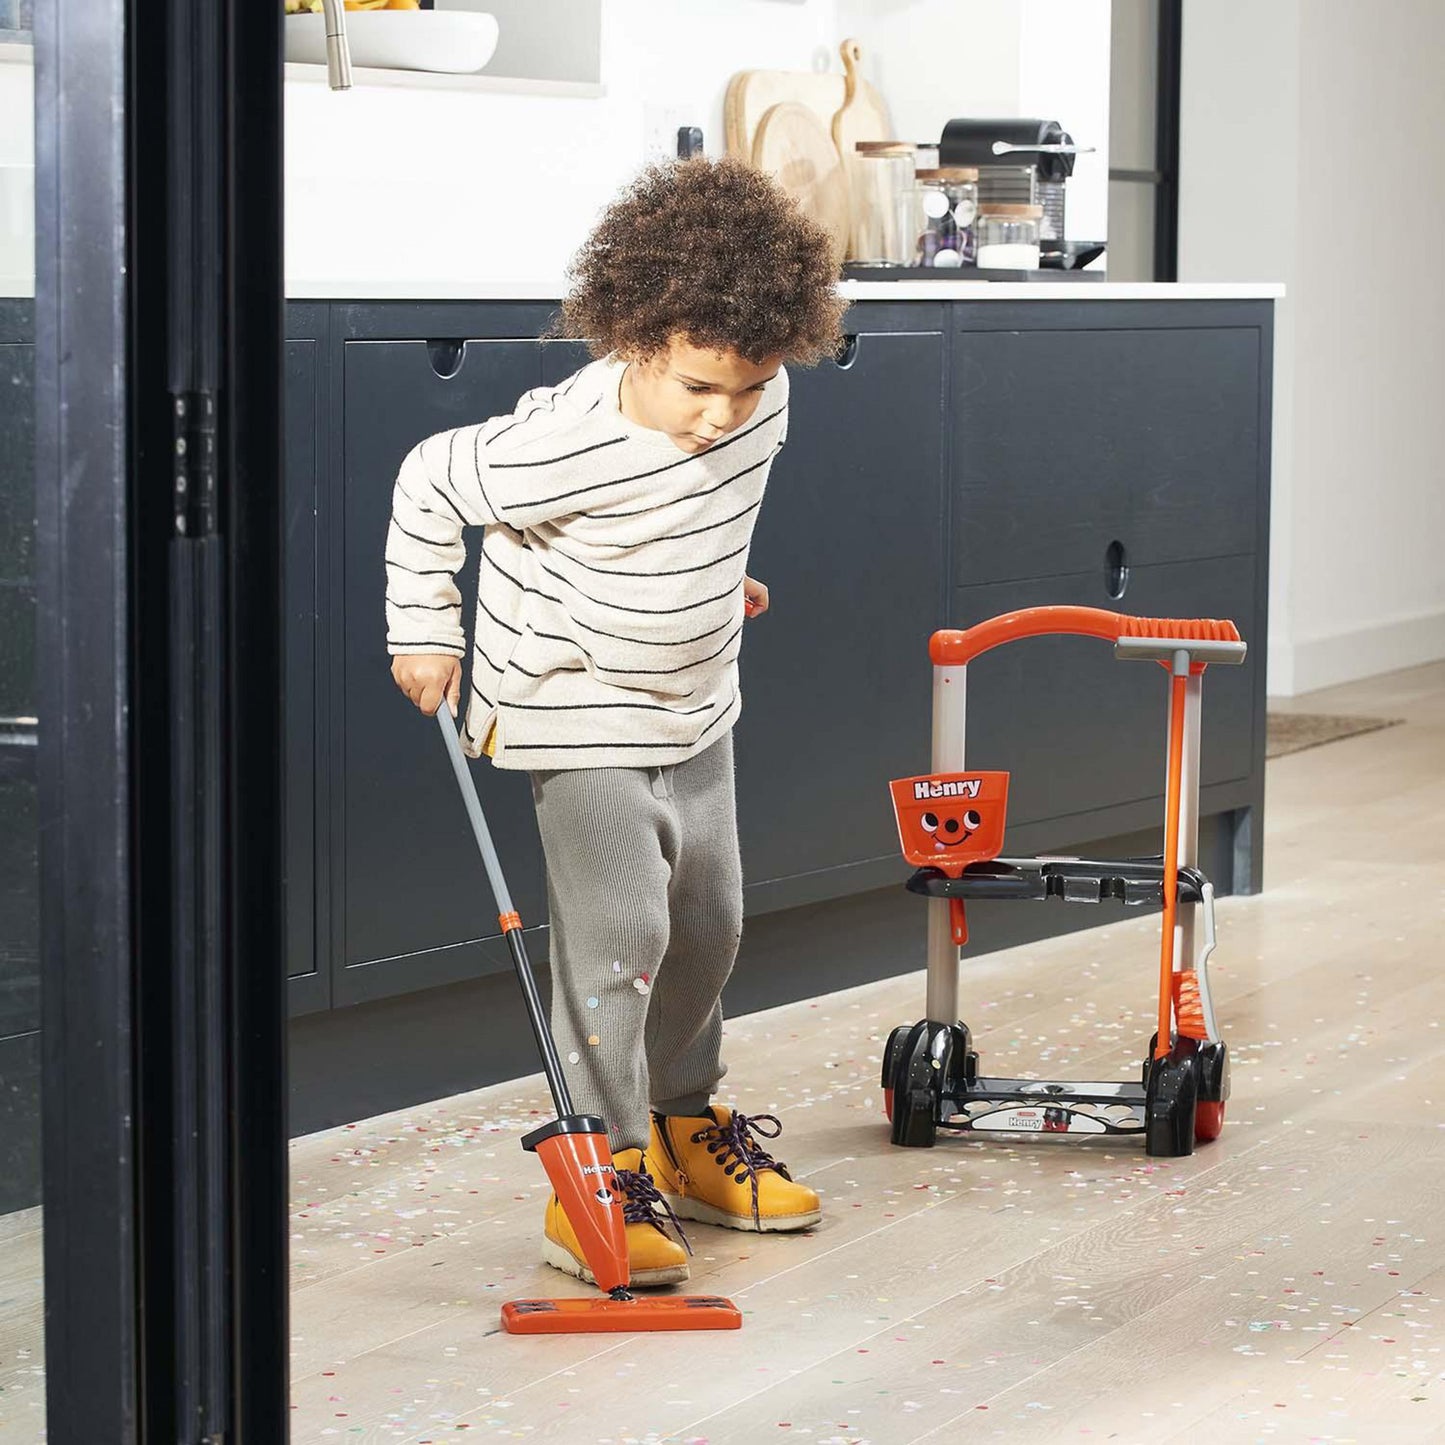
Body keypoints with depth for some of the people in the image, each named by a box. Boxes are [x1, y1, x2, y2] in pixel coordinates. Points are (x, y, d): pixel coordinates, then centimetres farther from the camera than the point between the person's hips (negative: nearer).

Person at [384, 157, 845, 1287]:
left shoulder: (759, 401, -12)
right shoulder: (566, 446, -31)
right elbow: (430, 484, -15)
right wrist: (426, 631, -11)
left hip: (696, 708, 7)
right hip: (581, 717, -7)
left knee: (708, 921, 15)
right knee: (619, 933, -13)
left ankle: (683, 1124, 33)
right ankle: (602, 1174, -5)